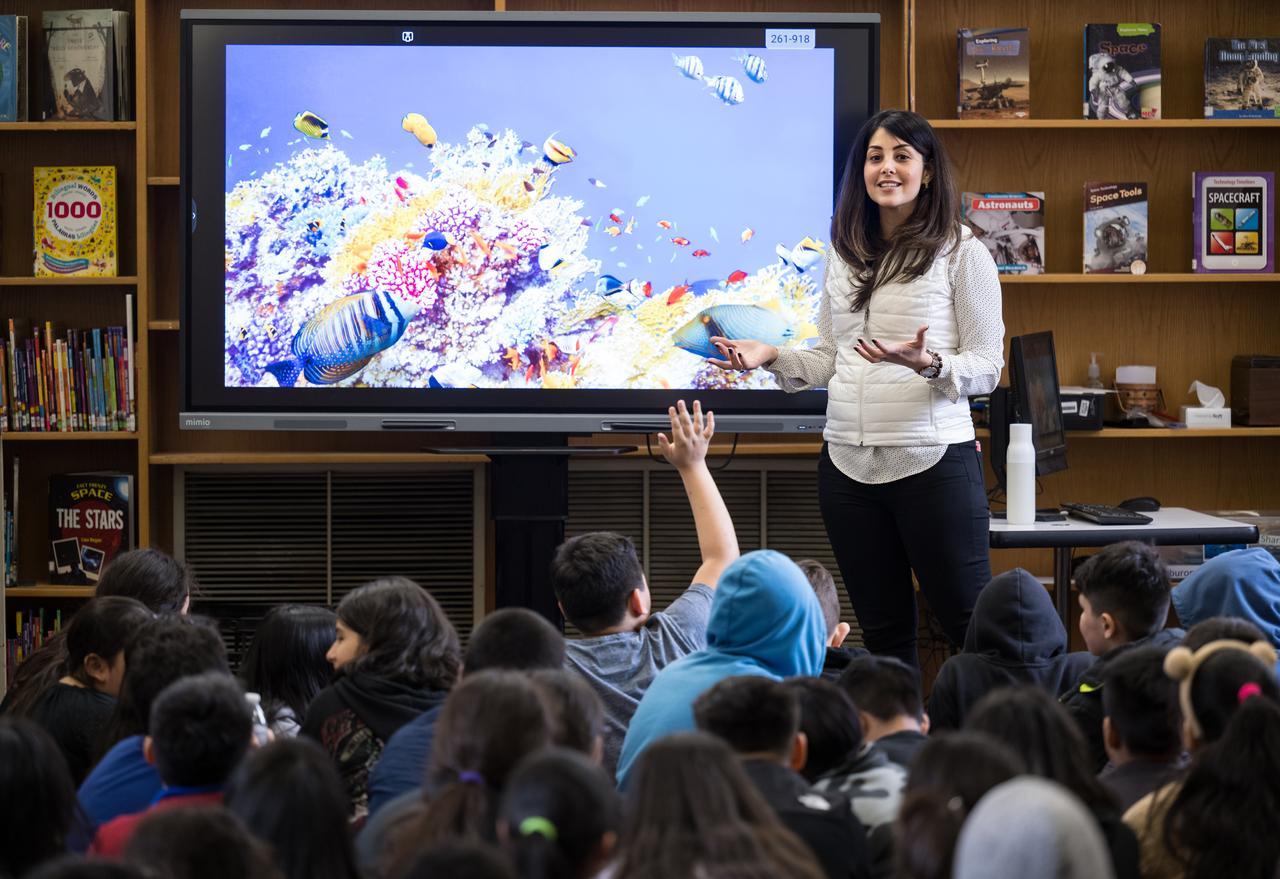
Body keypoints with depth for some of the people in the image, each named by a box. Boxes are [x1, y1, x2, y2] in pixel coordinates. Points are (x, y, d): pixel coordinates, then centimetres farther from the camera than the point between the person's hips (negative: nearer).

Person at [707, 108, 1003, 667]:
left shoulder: (962, 253, -3)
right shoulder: (843, 256, 13)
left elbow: (987, 367, -5)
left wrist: (929, 364, -24)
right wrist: (772, 356, 1)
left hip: (933, 459, -5)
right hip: (849, 464, 5)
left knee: (969, 621, -4)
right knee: (883, 630, 12)